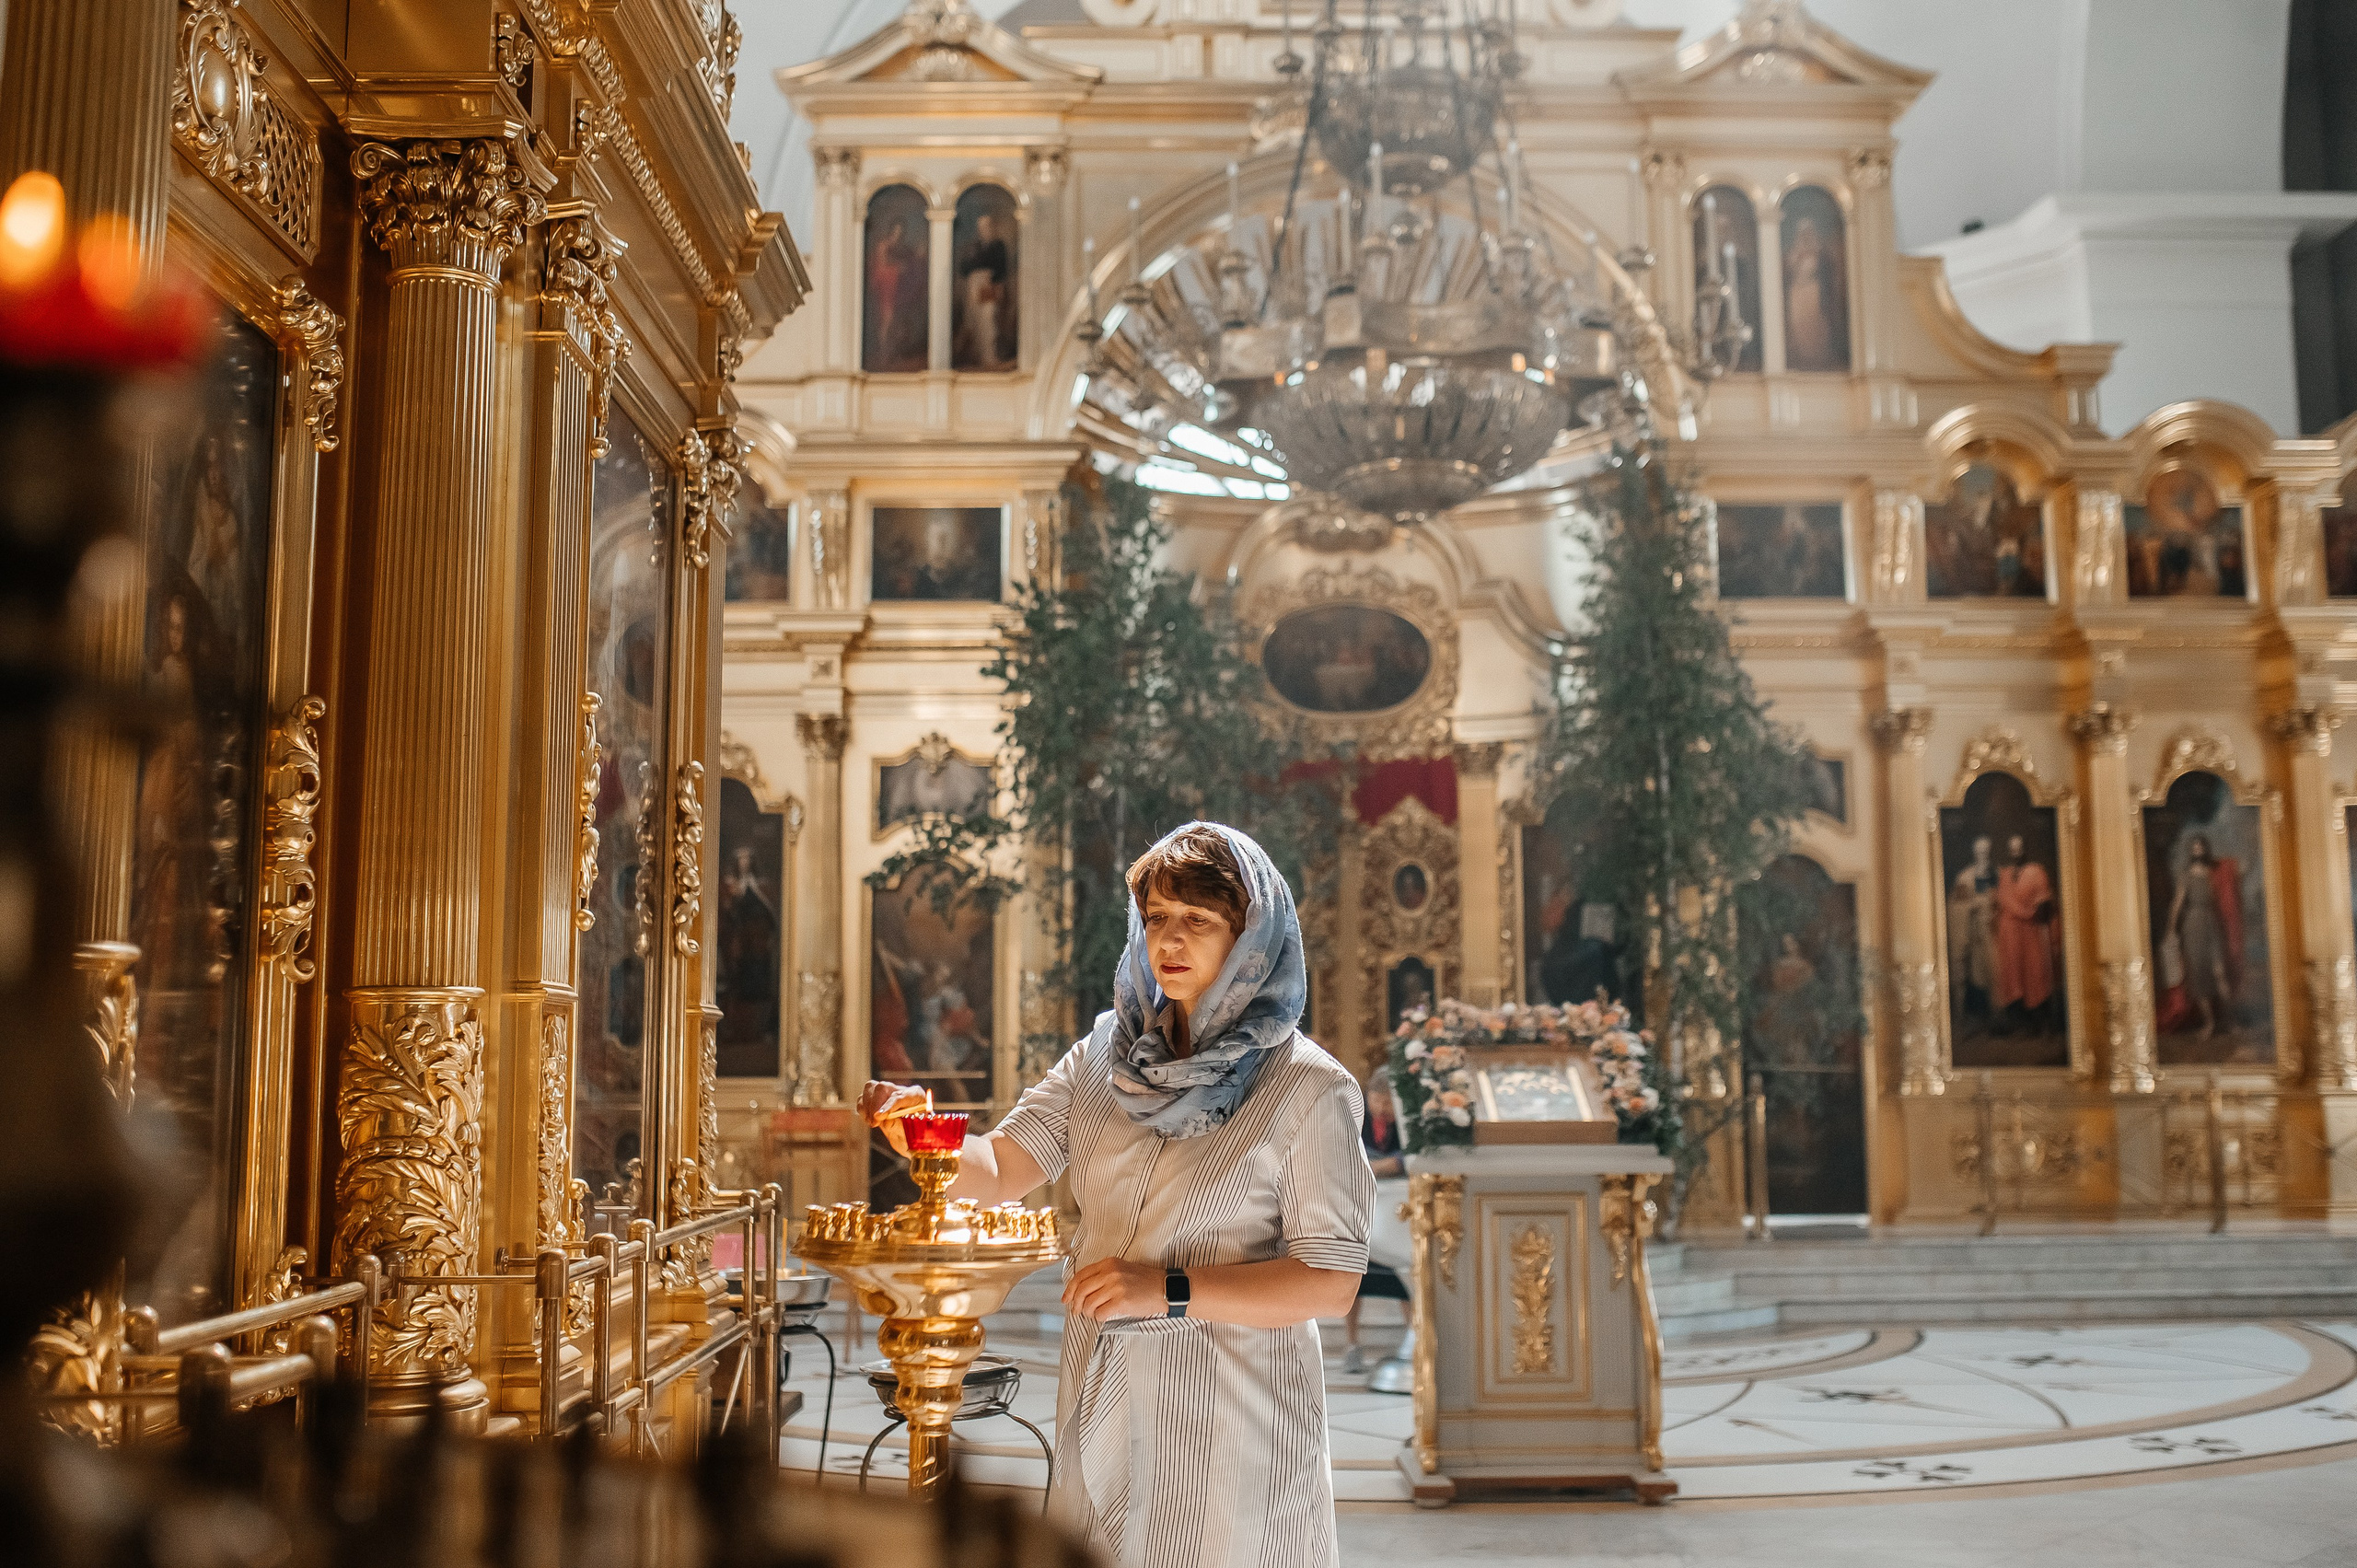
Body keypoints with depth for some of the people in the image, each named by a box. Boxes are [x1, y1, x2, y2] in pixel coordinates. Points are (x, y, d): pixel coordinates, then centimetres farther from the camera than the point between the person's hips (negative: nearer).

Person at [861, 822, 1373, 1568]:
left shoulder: (1308, 1088, -10)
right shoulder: (1106, 1055, 5)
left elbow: (1331, 1282, -14)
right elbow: (998, 1170, -1)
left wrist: (1170, 1290, -22)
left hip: (1229, 1419, -4)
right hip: (1105, 1408, 4)